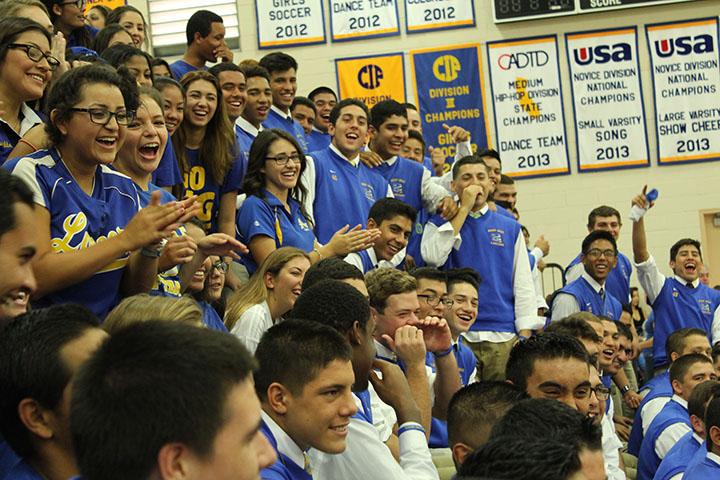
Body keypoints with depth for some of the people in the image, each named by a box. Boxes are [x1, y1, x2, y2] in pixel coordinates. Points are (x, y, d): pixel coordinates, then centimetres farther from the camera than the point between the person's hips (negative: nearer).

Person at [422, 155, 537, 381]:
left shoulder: (510, 228, 12)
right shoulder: (440, 224, 8)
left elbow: (523, 286, 9)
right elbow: (433, 257, -14)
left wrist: (525, 336, -1)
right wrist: (463, 210, -8)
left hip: (504, 336, 2)